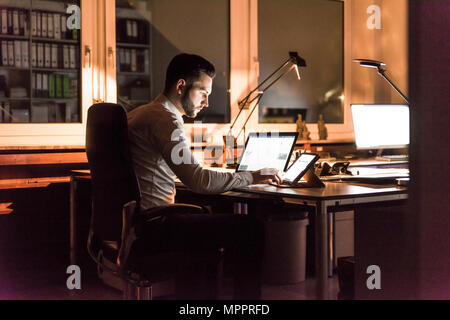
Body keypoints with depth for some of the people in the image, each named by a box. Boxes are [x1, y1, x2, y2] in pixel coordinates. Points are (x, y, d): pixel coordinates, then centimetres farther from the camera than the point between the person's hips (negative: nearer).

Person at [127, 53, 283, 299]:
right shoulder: (164, 118, -14)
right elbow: (198, 181, -24)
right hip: (151, 226, -11)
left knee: (212, 219, 29)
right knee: (250, 228, -12)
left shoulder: (140, 113, 17)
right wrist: (253, 177, -15)